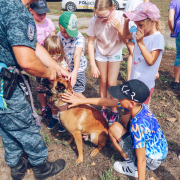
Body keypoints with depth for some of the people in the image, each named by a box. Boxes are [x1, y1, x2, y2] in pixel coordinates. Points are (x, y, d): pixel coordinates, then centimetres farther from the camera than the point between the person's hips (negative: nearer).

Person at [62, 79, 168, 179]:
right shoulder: (139, 105, -12)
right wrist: (80, 101, -2)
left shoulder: (137, 126, -35)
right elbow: (106, 102, -6)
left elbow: (141, 160, -26)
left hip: (152, 162, -7)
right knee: (125, 119, 16)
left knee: (114, 128, -12)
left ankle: (133, 167, 4)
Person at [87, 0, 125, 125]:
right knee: (103, 82, 5)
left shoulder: (120, 17, -27)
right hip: (101, 53, 1)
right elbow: (90, 42, -15)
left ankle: (114, 110, 16)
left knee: (111, 83, -5)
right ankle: (104, 108, 25)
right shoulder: (94, 20, -25)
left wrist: (119, 28, -37)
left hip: (115, 53, -1)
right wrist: (93, 65, -17)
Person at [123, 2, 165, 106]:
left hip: (145, 84, -7)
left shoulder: (158, 38, -19)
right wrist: (127, 21, 5)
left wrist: (140, 42, -28)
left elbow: (150, 61, -26)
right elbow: (126, 35, 22)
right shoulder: (141, 34, 3)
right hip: (134, 80, 7)